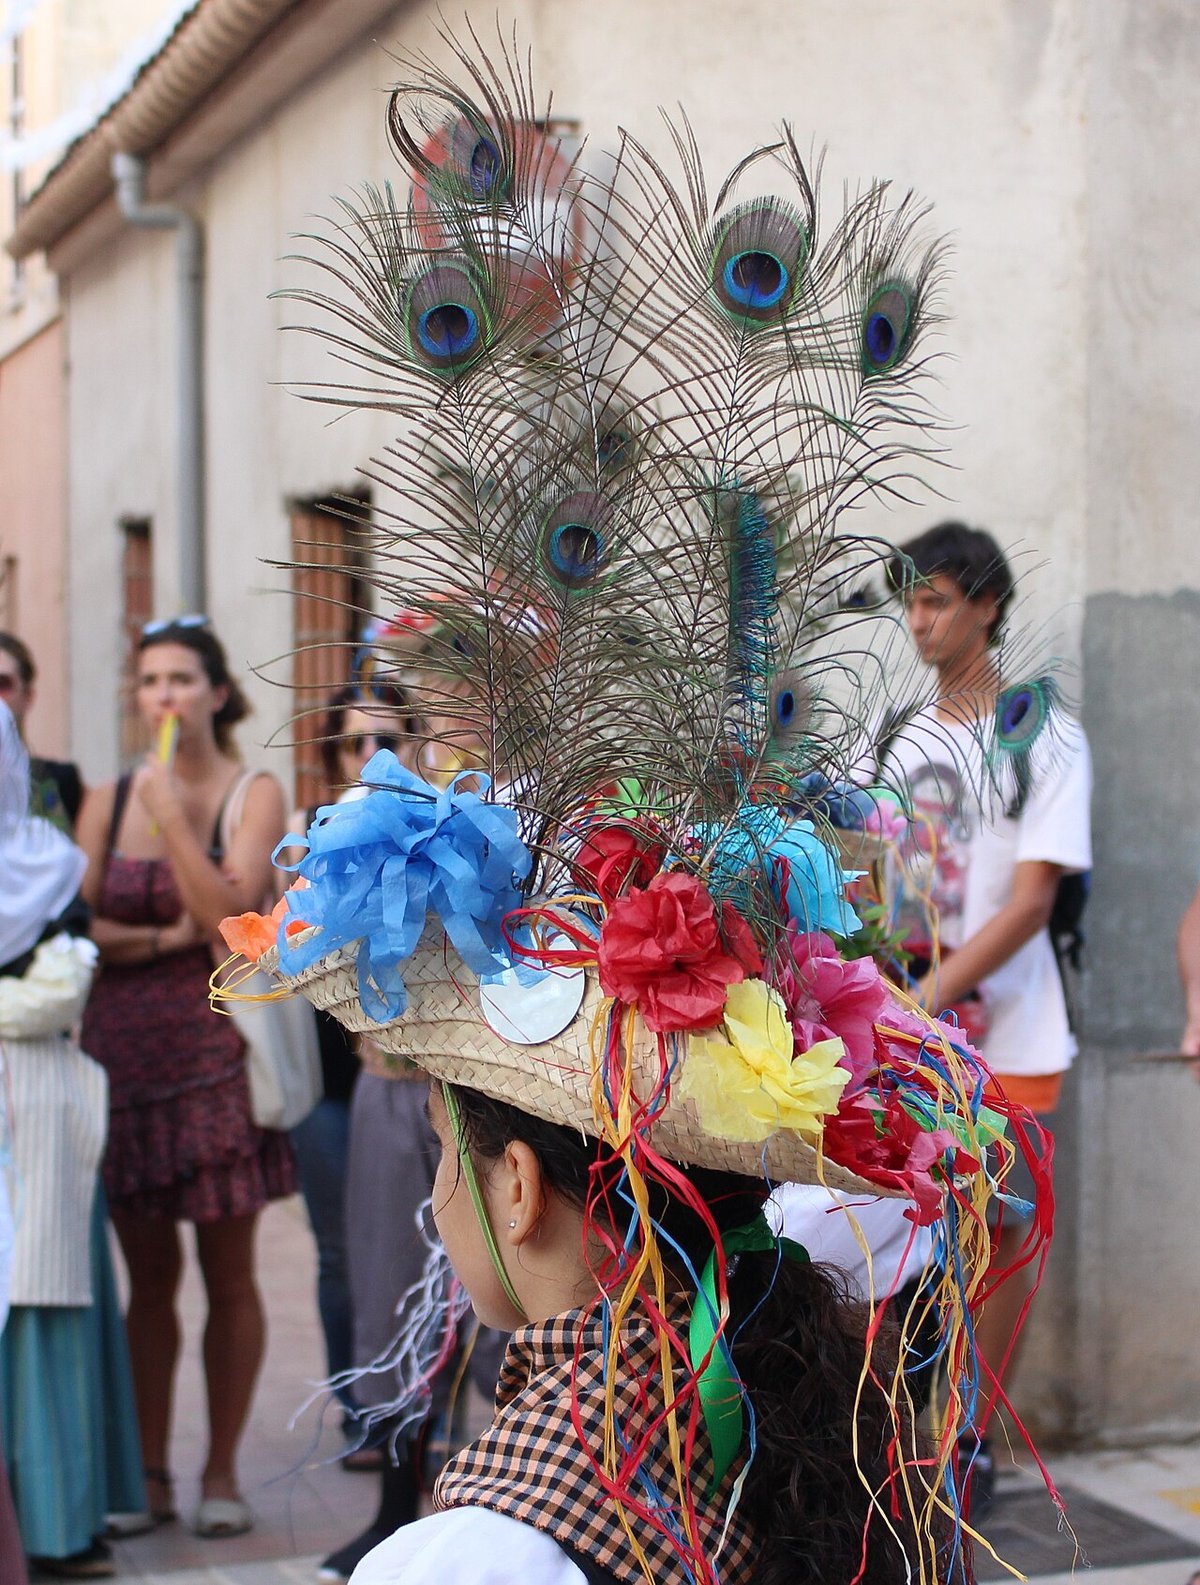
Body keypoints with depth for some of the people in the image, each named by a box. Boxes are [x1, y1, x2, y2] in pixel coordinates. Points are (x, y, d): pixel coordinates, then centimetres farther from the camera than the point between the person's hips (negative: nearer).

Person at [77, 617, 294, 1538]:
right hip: (122, 1055, 3)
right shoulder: (108, 801, 9)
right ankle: (150, 1471, 16)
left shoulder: (254, 796, 1)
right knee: (149, 1275, 8)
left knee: (227, 1274, 3)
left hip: (214, 1055, -2)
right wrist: (171, 938, -10)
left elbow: (229, 918, -12)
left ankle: (222, 1471, 13)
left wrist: (171, 813, -13)